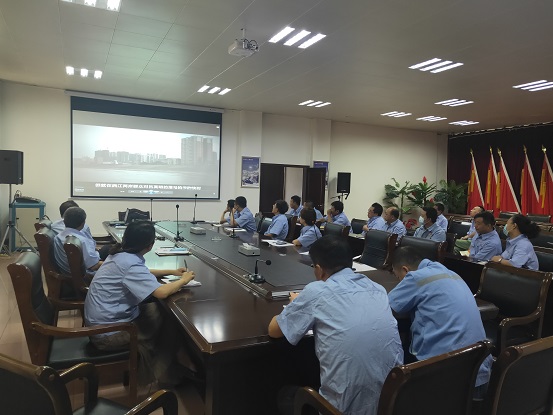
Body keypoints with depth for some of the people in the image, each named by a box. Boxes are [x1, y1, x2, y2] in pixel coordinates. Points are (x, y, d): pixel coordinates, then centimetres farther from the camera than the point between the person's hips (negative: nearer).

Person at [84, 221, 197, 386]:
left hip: (100, 319, 9)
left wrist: (171, 272, 11)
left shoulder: (121, 254, 2)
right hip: (108, 333, -9)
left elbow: (143, 274, 20)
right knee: (170, 322, 2)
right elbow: (161, 292, -35)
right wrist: (183, 280, -16)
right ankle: (164, 373, 22)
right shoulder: (130, 263, -27)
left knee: (158, 310, 8)